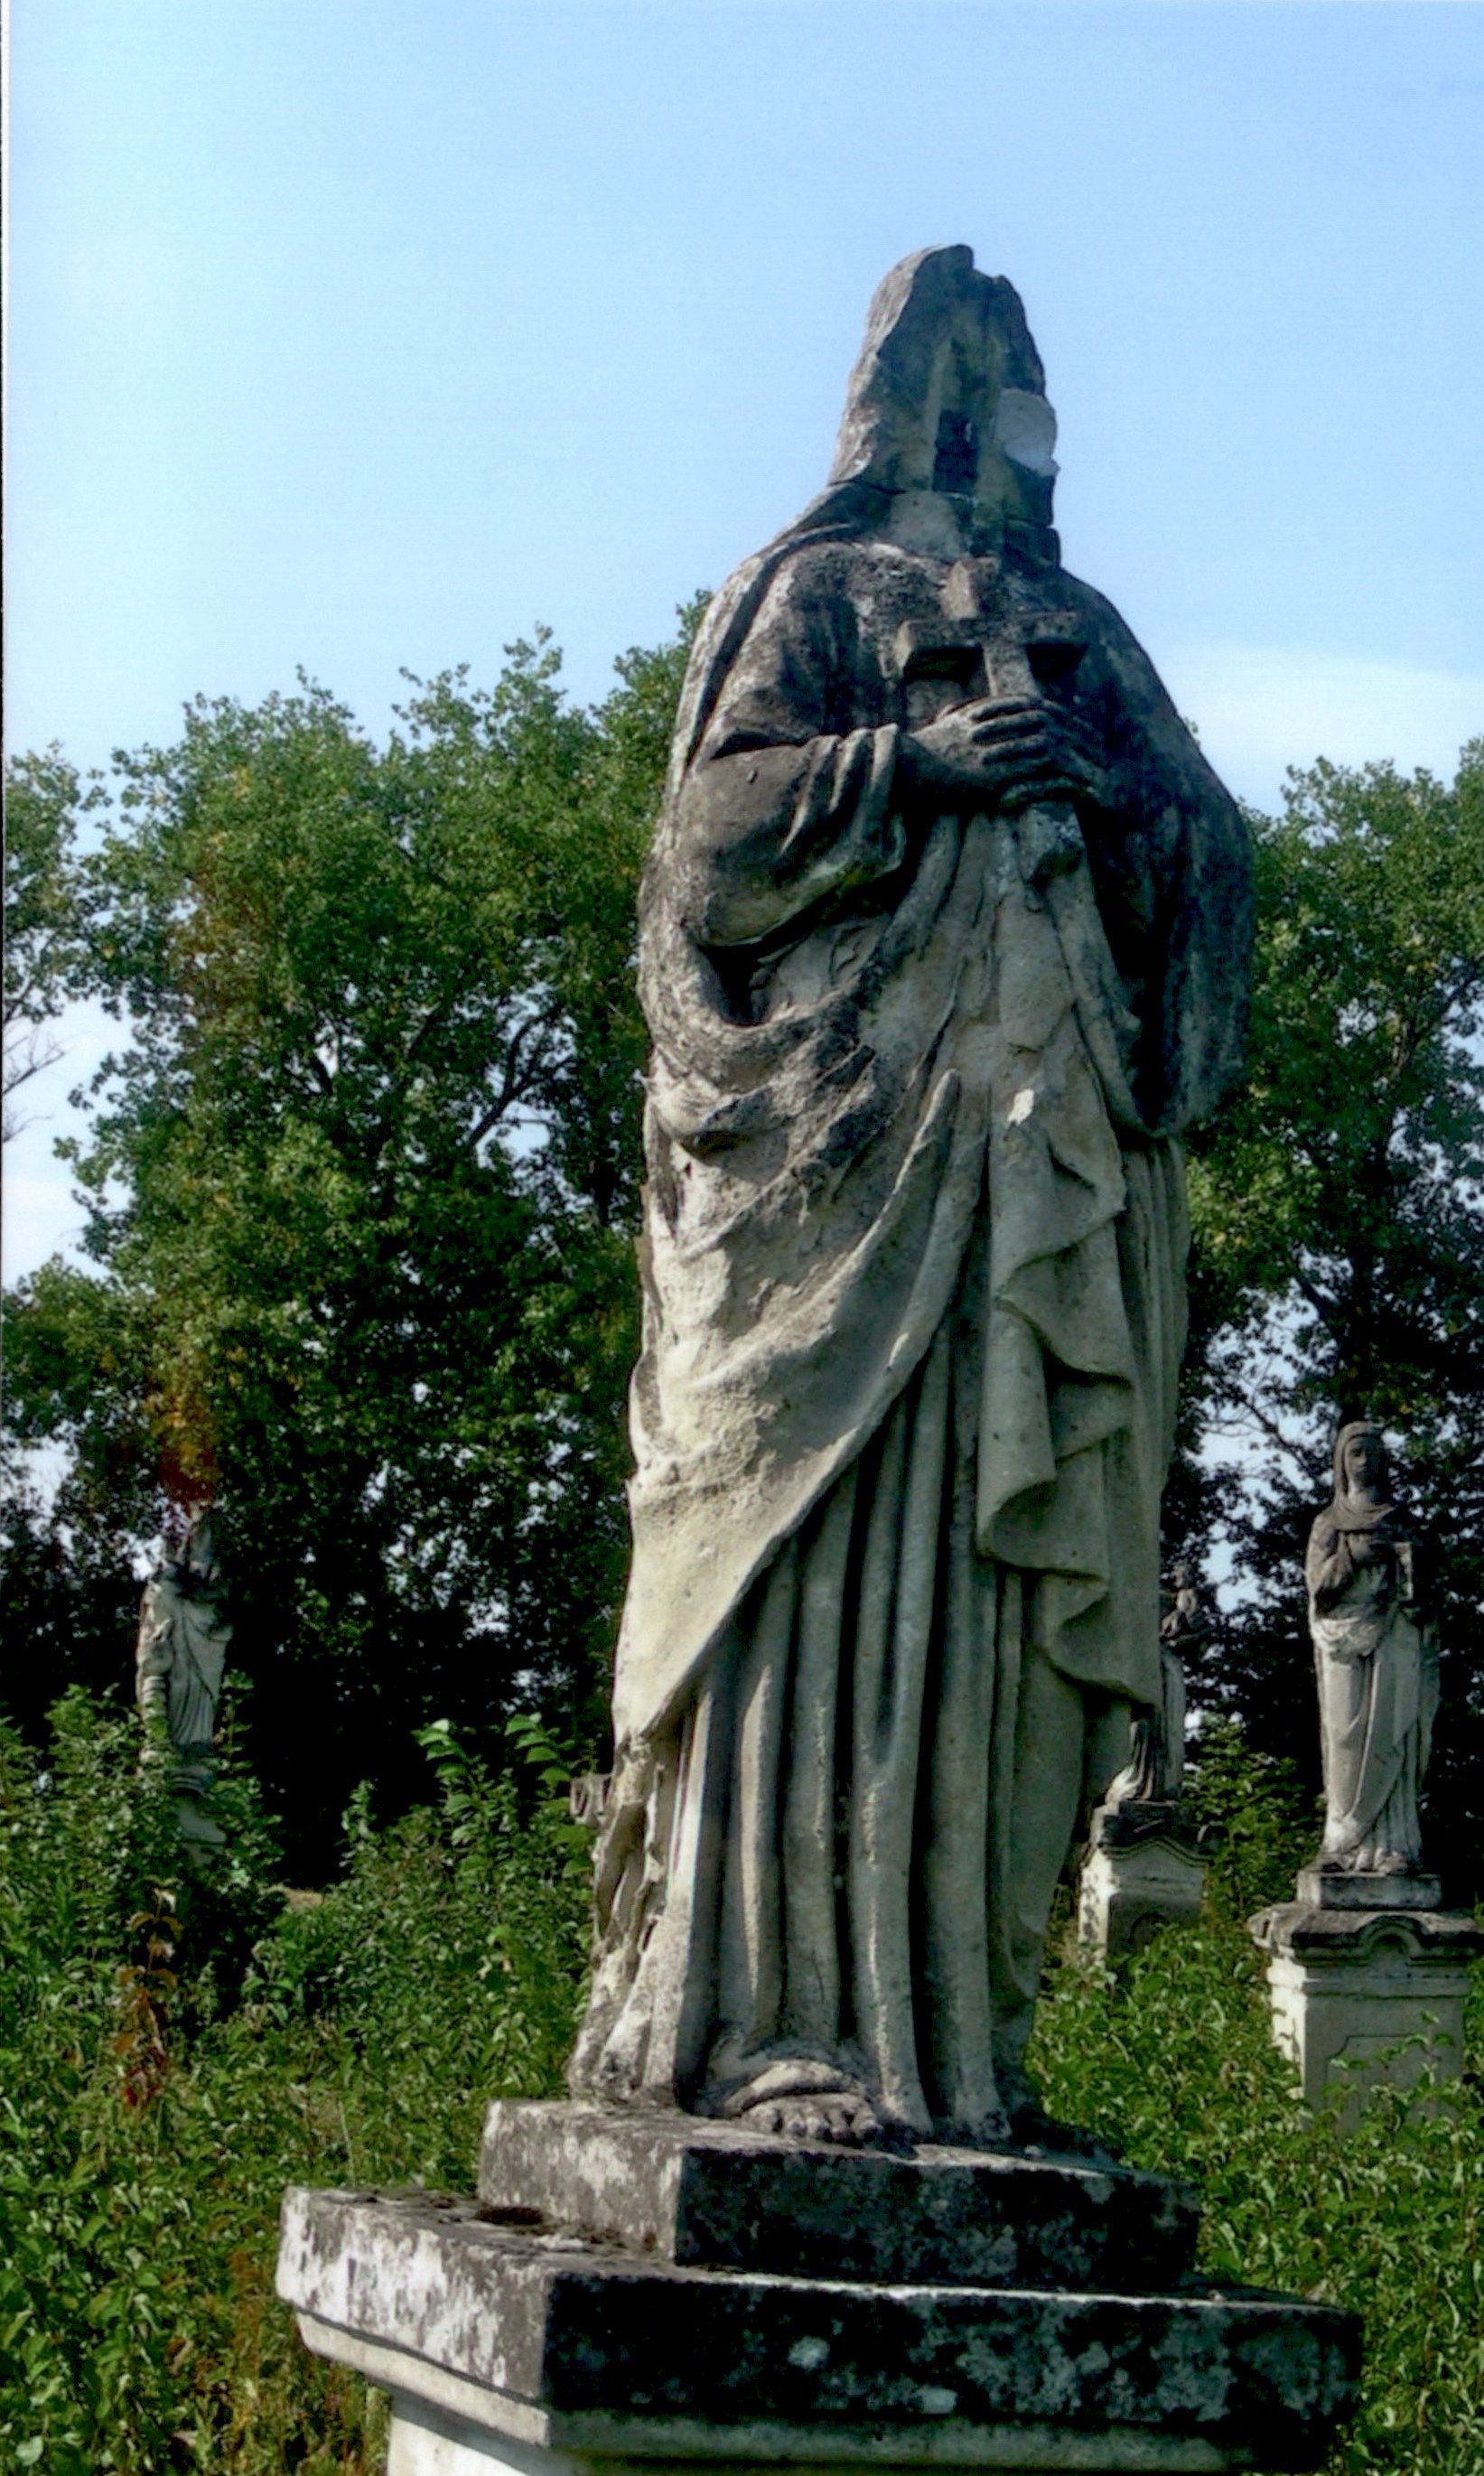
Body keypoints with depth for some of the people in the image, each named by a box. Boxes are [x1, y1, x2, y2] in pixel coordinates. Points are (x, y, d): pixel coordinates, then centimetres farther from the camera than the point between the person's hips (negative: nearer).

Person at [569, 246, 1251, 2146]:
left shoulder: (1081, 634, 26)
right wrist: (914, 761, -13)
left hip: (1049, 1164, 6)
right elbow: (716, 826, -2)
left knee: (1005, 1577, -1)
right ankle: (777, 2021, -11)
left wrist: (1125, 802, -1)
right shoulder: (816, 593, 10)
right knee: (829, 1558, -12)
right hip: (852, 1142, -5)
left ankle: (945, 2019, 1)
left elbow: (1206, 863, 20)